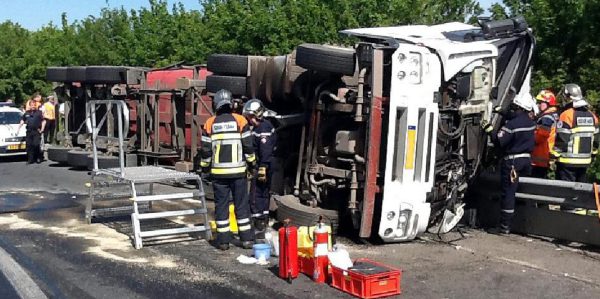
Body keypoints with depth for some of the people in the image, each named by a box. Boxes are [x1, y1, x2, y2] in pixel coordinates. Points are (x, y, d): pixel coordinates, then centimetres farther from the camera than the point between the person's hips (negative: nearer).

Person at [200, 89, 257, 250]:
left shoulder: (210, 123, 0)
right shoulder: (240, 120, -3)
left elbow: (205, 149, 1)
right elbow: (248, 146, -3)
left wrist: (205, 167, 14)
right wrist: (252, 163, 10)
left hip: (218, 172, 1)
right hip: (238, 171, 0)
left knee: (221, 205, 7)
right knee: (241, 205, 8)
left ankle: (223, 240, 10)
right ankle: (247, 238, 11)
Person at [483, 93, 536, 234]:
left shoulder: (512, 124, -19)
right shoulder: (530, 123, 6)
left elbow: (499, 141, -20)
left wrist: (489, 129, -6)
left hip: (512, 160, -8)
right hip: (527, 159, 8)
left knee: (508, 193, -5)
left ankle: (504, 227, -3)